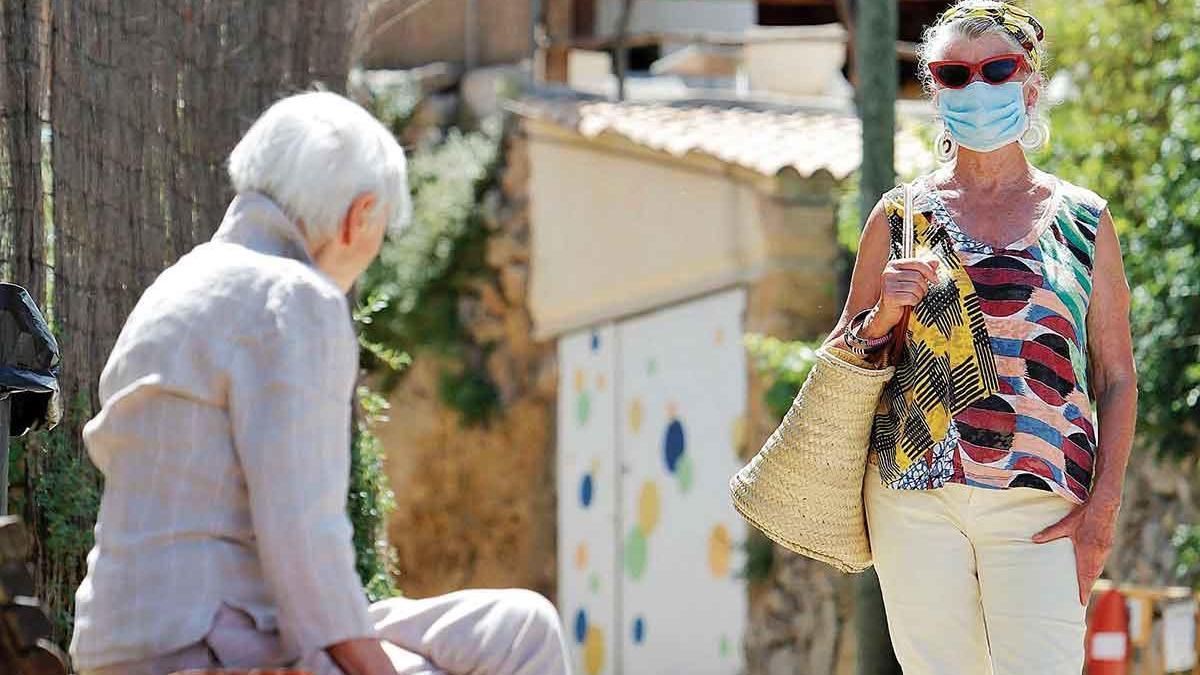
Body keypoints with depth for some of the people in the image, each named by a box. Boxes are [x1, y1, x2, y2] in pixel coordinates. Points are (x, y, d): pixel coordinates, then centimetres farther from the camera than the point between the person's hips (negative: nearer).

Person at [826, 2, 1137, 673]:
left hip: (1041, 506, -1)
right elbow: (844, 360, 15)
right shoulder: (901, 216, 10)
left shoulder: (1083, 220, 9)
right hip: (916, 493, 1)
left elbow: (1117, 378, 8)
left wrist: (1103, 506, -3)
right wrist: (883, 316, -6)